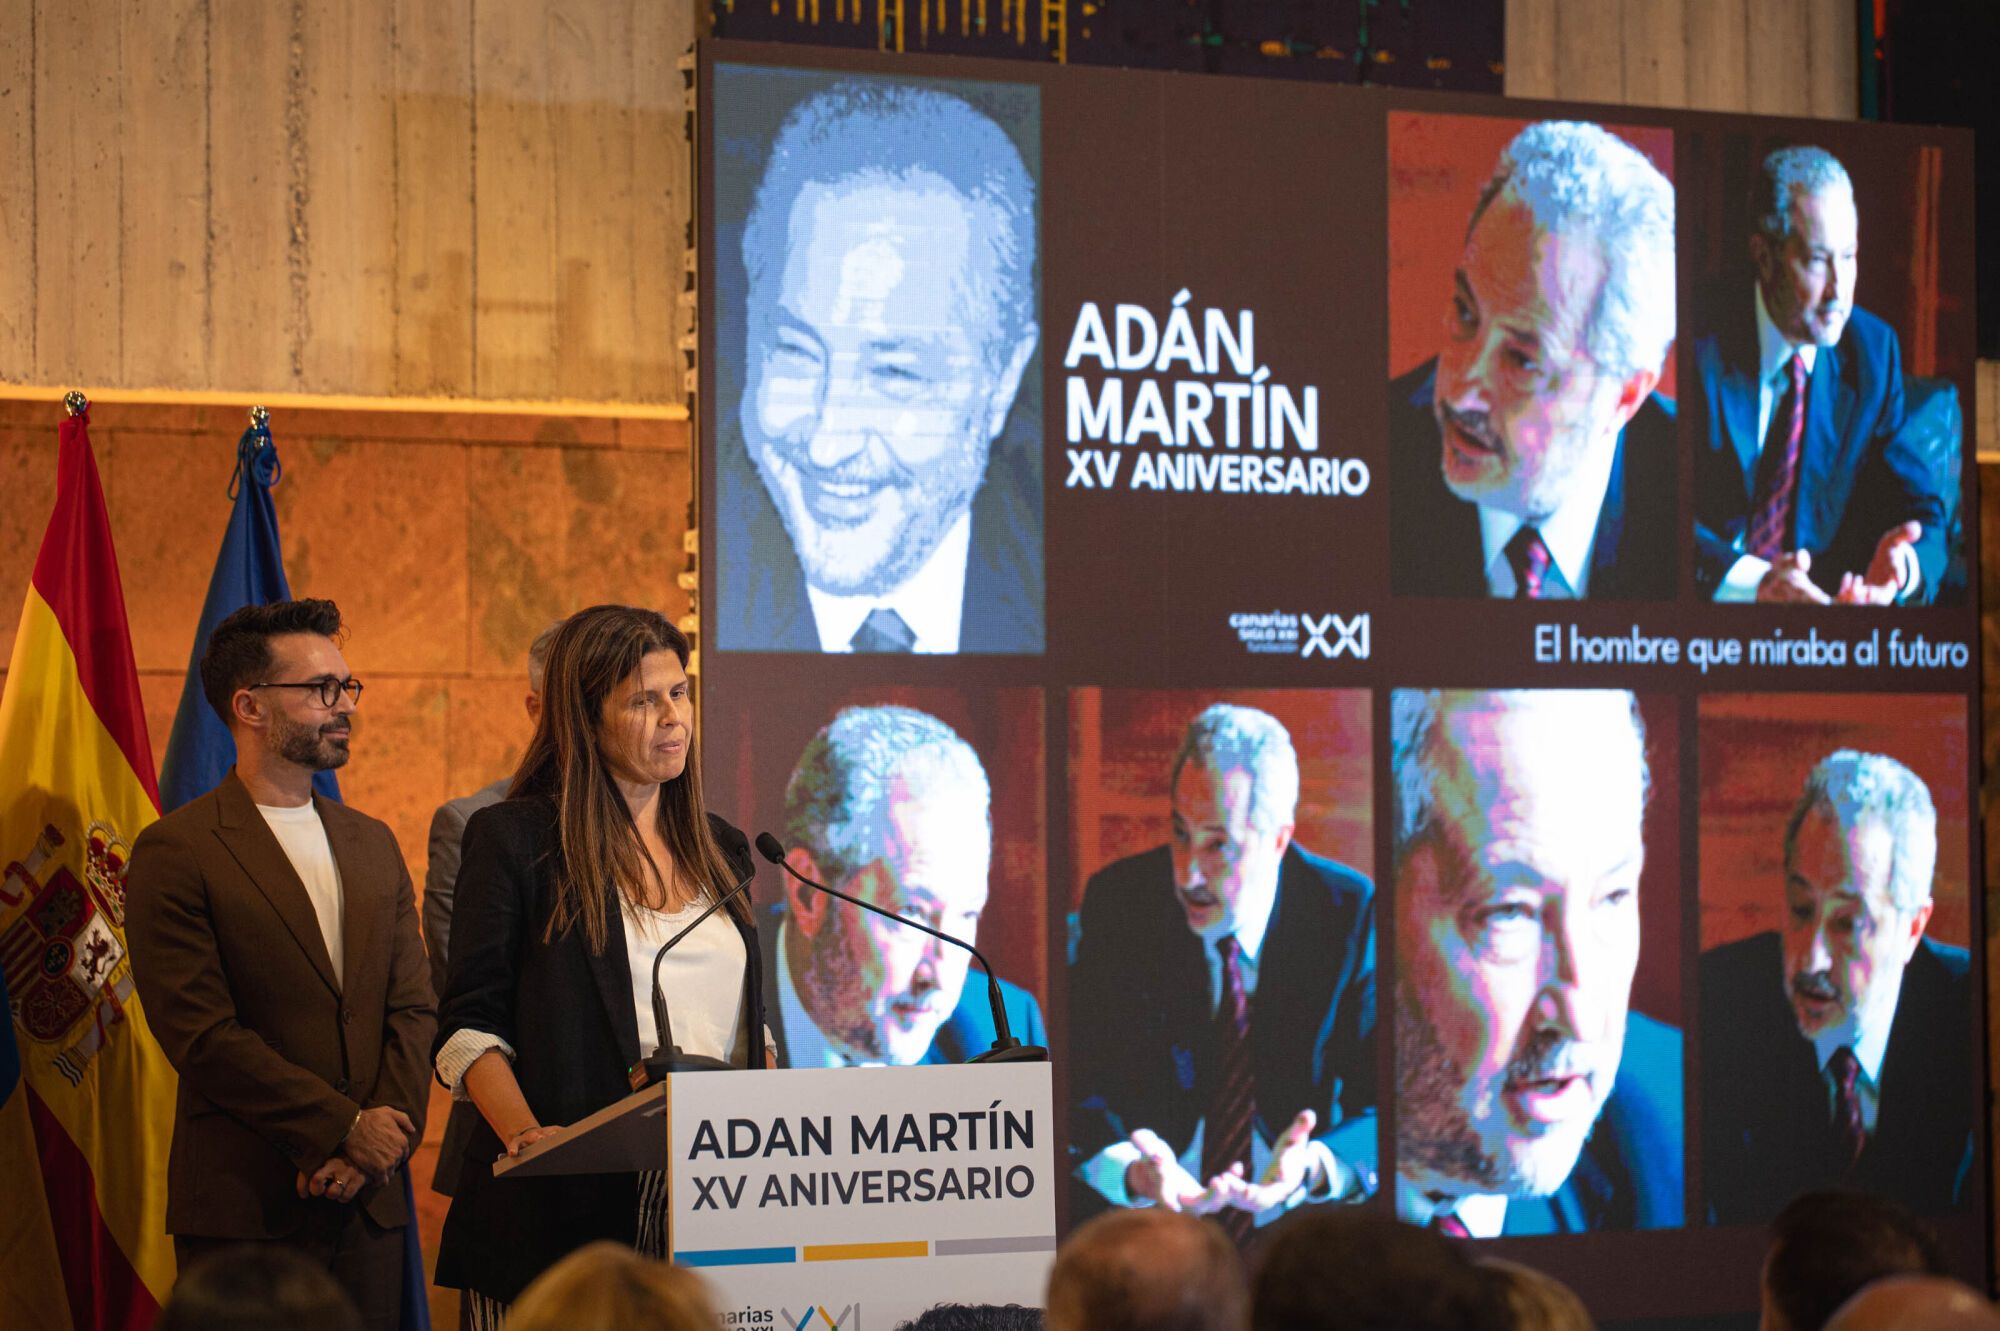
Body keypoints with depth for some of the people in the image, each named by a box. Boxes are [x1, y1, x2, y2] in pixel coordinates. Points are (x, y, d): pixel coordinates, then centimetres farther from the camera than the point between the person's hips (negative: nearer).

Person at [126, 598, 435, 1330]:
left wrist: (383, 1142, -7)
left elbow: (413, 1009, 9)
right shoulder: (176, 852, -5)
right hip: (244, 1209, -5)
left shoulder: (373, 844, 15)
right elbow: (201, 1034, -12)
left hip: (368, 1204, 5)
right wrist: (346, 1127, -12)